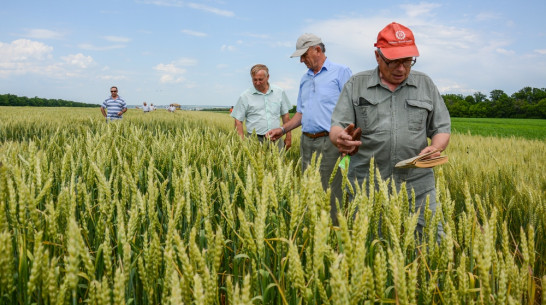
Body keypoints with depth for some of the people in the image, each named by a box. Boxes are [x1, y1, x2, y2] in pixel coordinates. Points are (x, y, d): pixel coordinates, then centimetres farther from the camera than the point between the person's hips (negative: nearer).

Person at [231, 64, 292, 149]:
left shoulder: (279, 92, 8)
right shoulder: (245, 96, 0)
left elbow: (285, 115, 14)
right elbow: (238, 121, 1)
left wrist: (288, 136, 10)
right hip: (255, 140, -2)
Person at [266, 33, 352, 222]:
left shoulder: (341, 72, -2)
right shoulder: (304, 79, 19)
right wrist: (283, 129, 8)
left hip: (329, 143, -7)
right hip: (307, 142, 7)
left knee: (331, 193, -6)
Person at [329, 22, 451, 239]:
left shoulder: (426, 84, 11)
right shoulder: (356, 85, 6)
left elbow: (442, 129, 13)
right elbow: (337, 127, 0)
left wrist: (435, 148, -10)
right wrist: (340, 138, -24)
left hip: (417, 186, 2)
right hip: (366, 187, -1)